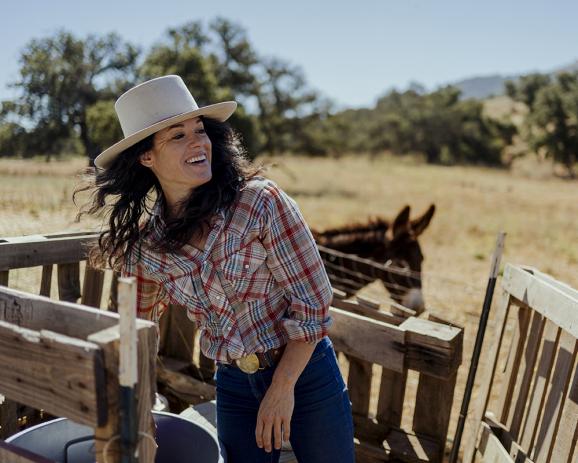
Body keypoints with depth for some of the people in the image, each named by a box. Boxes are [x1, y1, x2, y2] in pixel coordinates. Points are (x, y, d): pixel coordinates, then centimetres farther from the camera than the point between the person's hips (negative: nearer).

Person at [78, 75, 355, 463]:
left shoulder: (261, 201, -19)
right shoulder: (145, 245, -6)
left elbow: (313, 304, -16)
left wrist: (283, 388, -15)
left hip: (304, 373, -2)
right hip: (233, 386, 3)